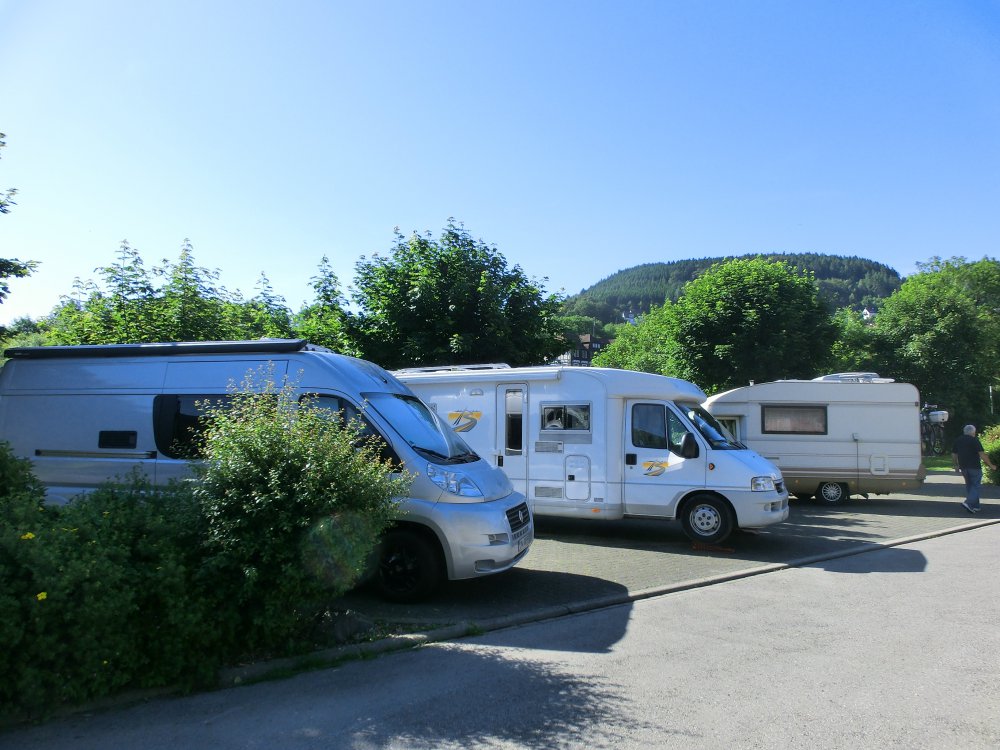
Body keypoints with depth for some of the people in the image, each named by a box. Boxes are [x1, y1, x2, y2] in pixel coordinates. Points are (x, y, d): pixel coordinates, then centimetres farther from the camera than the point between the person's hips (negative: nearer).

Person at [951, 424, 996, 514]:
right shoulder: (974, 440, -8)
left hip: (963, 467, 6)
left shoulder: (957, 440, 11)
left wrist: (956, 465, 23)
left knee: (969, 485, 14)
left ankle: (975, 506, 17)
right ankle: (969, 503, -17)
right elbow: (982, 454, -14)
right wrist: (991, 465, -8)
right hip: (974, 467, -6)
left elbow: (953, 455, 13)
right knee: (975, 486, -1)